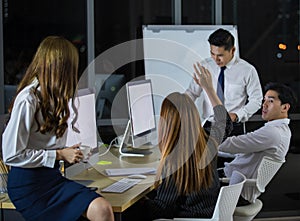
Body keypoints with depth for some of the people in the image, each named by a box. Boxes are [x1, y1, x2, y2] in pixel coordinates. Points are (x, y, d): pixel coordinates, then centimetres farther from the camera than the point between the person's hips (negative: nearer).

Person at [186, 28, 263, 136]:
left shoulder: (247, 70, -6)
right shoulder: (205, 66, 0)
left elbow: (256, 100, 0)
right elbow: (192, 92, 6)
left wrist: (236, 115, -14)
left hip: (234, 128, -2)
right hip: (208, 126, 2)